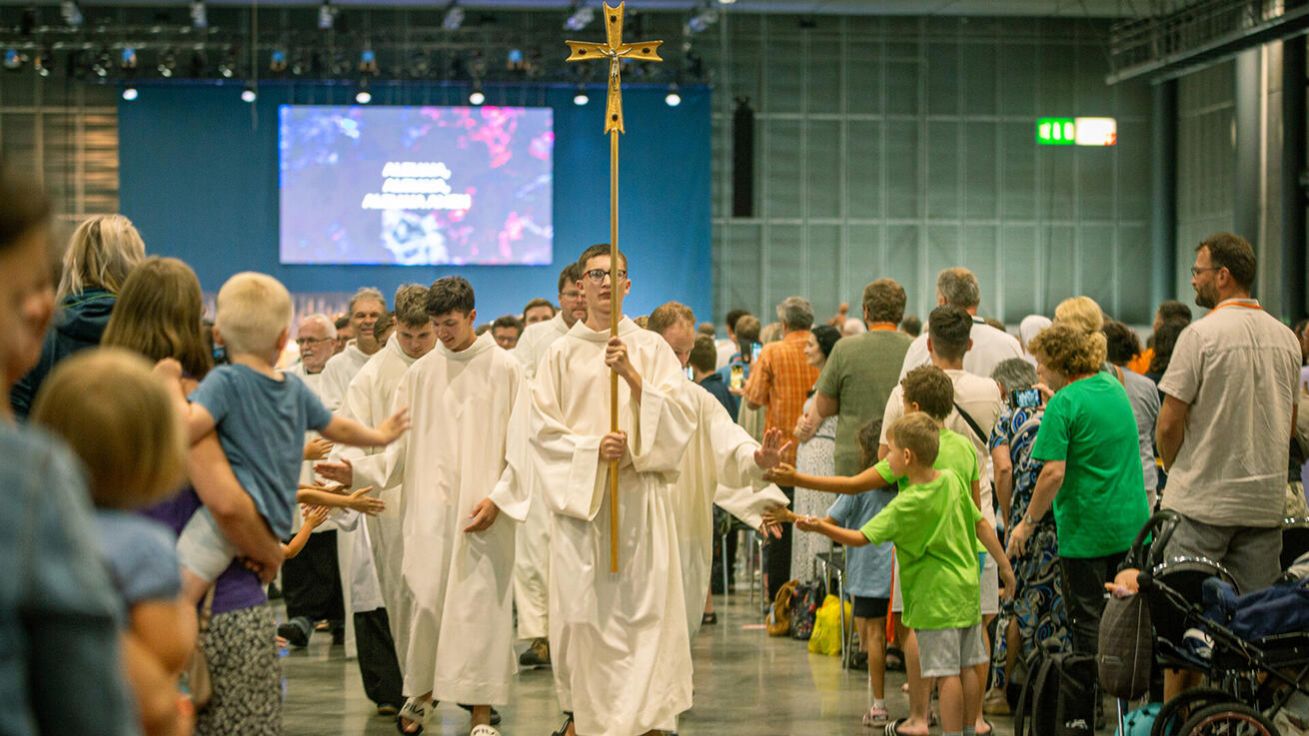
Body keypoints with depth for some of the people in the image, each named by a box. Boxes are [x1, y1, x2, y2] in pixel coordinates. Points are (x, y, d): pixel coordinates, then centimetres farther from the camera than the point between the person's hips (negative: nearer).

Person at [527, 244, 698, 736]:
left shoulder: (651, 348, 7)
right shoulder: (562, 354, 8)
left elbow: (680, 414, -3)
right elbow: (543, 428, 3)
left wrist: (632, 375, -15)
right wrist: (593, 447, -12)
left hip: (640, 494, 0)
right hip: (578, 493, 0)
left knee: (645, 602, -5)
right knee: (582, 607, -2)